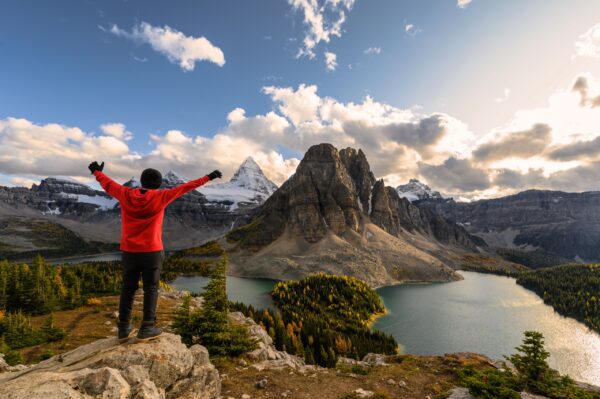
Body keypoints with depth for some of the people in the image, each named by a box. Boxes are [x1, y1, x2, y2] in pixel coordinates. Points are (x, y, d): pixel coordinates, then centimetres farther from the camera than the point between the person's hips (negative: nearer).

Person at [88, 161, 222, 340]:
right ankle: (147, 327, 9)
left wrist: (97, 171, 36)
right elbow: (186, 187, -8)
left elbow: (108, 184, 16)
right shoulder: (160, 197, -12)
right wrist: (208, 177, -2)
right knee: (151, 289, 7)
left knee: (128, 289, 15)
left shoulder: (125, 194, -2)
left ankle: (124, 327, 22)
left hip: (129, 251, 4)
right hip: (151, 252, -4)